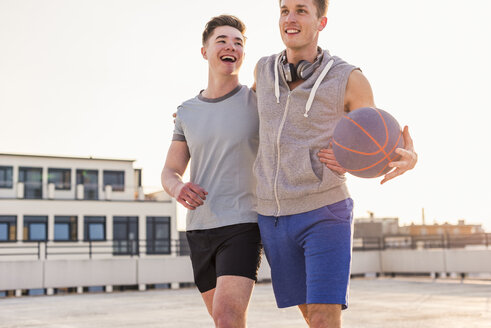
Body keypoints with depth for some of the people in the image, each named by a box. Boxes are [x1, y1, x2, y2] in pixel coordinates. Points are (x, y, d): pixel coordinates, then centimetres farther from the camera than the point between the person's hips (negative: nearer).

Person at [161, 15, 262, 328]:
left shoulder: (258, 102, -2)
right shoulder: (187, 112, 9)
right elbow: (170, 173, 10)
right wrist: (179, 188, -11)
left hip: (243, 224, -5)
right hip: (199, 228, 5)